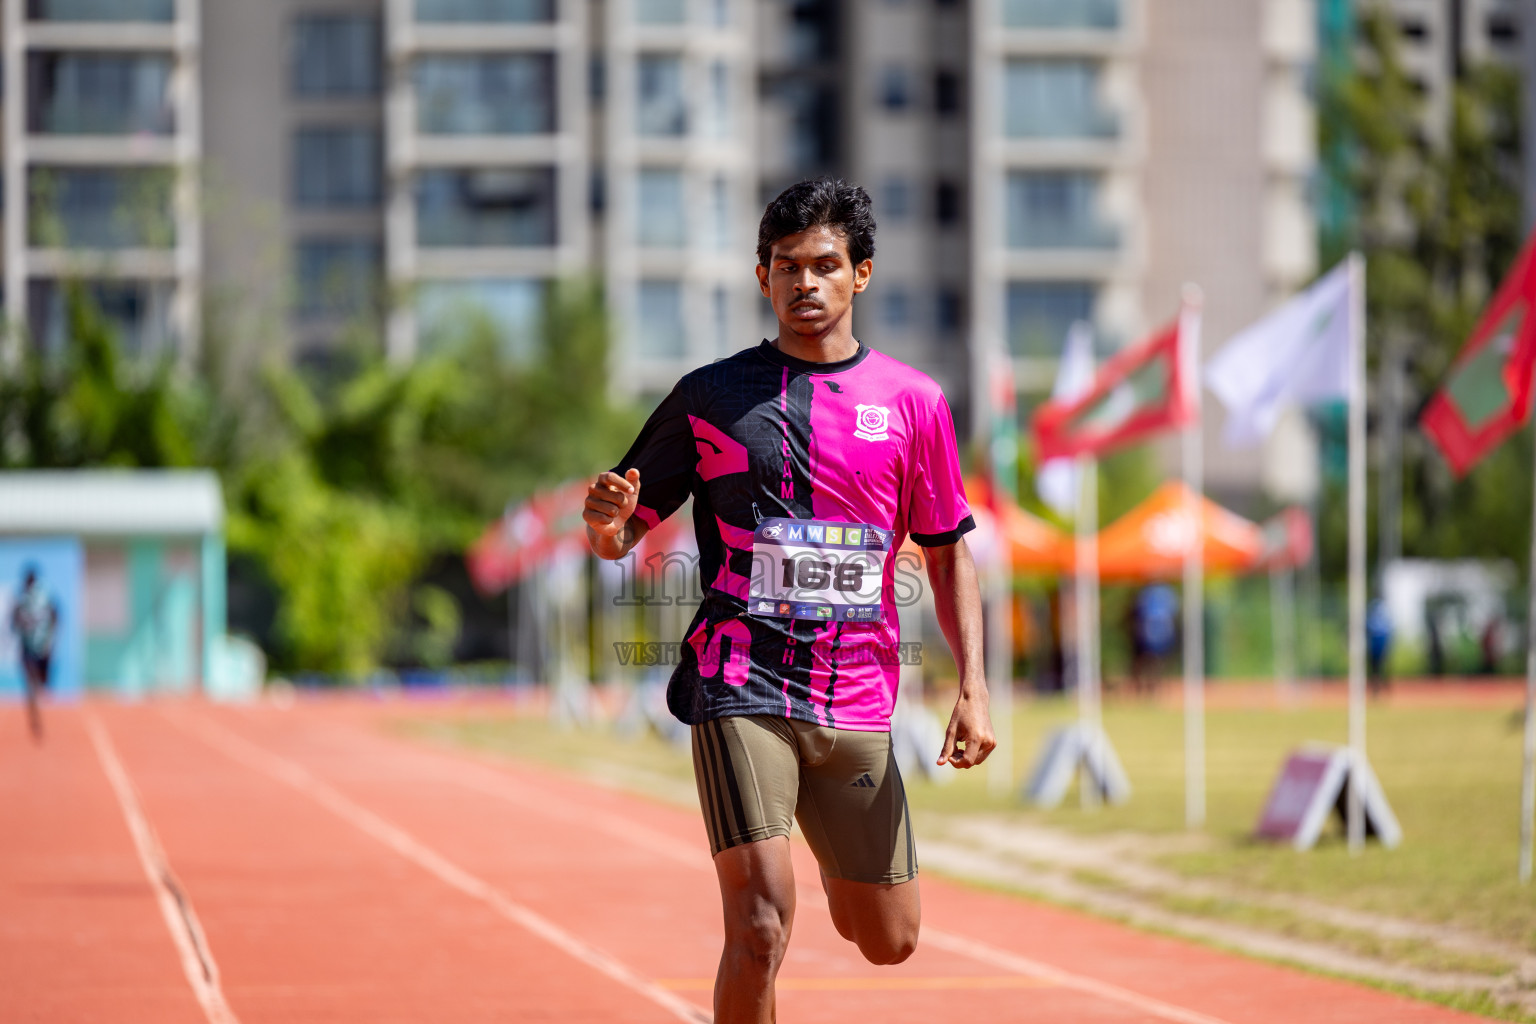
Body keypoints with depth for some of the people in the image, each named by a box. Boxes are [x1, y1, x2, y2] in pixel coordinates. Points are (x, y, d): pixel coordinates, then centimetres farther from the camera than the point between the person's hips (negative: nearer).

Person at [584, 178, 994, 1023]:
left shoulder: (913, 402, 6)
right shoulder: (709, 397, 3)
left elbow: (948, 552, 13)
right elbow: (620, 536, 7)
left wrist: (972, 685, 3)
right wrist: (605, 522, -18)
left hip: (857, 705, 3)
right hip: (740, 690, -3)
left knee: (887, 942, 12)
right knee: (761, 924, -19)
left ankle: (841, 873, 48)